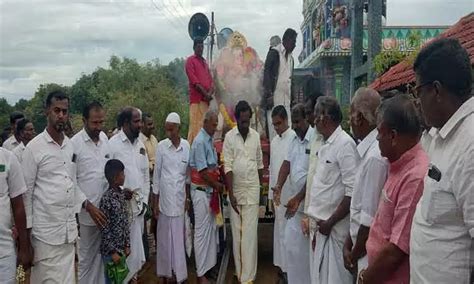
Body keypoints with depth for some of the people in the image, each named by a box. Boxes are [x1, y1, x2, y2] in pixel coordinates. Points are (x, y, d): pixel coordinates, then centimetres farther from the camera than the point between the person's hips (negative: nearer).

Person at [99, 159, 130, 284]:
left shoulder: (122, 193, 3)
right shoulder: (106, 199, -20)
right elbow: (104, 230, -18)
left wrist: (127, 245, 8)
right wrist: (113, 251, -16)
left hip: (121, 248, 7)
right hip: (110, 251, -7)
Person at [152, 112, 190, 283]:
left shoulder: (186, 146, 0)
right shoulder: (161, 146, -5)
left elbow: (188, 174, 7)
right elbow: (156, 174, -2)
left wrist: (188, 197, 7)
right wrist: (155, 202, -2)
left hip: (180, 197, 1)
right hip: (165, 197, -1)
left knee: (178, 236, 7)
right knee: (164, 236, 7)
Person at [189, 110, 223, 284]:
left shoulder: (209, 140, 9)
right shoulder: (200, 141, -17)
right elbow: (202, 171, -19)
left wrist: (217, 183, 2)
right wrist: (217, 184, -9)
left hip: (209, 190, 9)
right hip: (201, 190, -9)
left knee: (211, 228, 15)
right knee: (202, 231, -2)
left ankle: (209, 264, 28)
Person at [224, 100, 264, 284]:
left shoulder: (256, 136, 4)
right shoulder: (229, 136, -4)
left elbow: (260, 163, 12)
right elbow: (227, 166, -9)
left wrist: (261, 186, 12)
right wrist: (230, 193, -14)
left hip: (252, 189, 1)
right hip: (236, 189, -1)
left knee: (249, 233, -1)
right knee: (236, 232, 8)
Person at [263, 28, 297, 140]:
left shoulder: (290, 57, 21)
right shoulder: (274, 52, -1)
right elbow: (266, 73, -9)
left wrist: (292, 99, 14)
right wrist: (269, 95, -16)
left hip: (286, 97, 7)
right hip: (274, 96, -6)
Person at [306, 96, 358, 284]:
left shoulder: (344, 144, -16)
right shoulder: (325, 145, 11)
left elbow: (352, 191, -21)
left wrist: (330, 222, -15)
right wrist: (320, 222, 14)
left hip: (336, 227, -8)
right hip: (323, 225, 8)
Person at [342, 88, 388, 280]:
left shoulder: (375, 157, -24)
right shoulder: (368, 151, 4)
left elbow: (370, 218, -22)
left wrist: (355, 256, -8)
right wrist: (348, 245, 10)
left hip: (369, 256, -8)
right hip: (361, 248, 8)